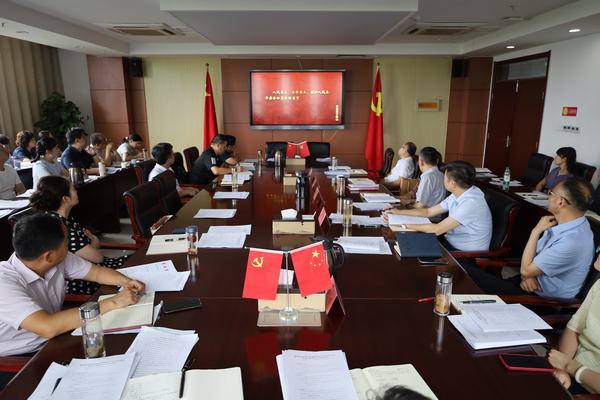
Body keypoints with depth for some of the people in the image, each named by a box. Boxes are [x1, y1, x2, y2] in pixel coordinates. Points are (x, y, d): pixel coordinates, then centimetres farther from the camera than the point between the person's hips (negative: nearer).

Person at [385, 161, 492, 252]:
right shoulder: (457, 195, 1)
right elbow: (428, 212, 11)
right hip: (451, 242, 7)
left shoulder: (471, 203, -27)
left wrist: (407, 225, -17)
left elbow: (437, 229, -26)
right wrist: (399, 212, 8)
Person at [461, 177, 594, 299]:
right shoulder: (566, 221, -2)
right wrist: (528, 275, -10)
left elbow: (525, 270, -21)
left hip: (544, 299, -8)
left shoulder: (572, 242, -30)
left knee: (466, 273, -17)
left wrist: (536, 231, -18)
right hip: (536, 278, 8)